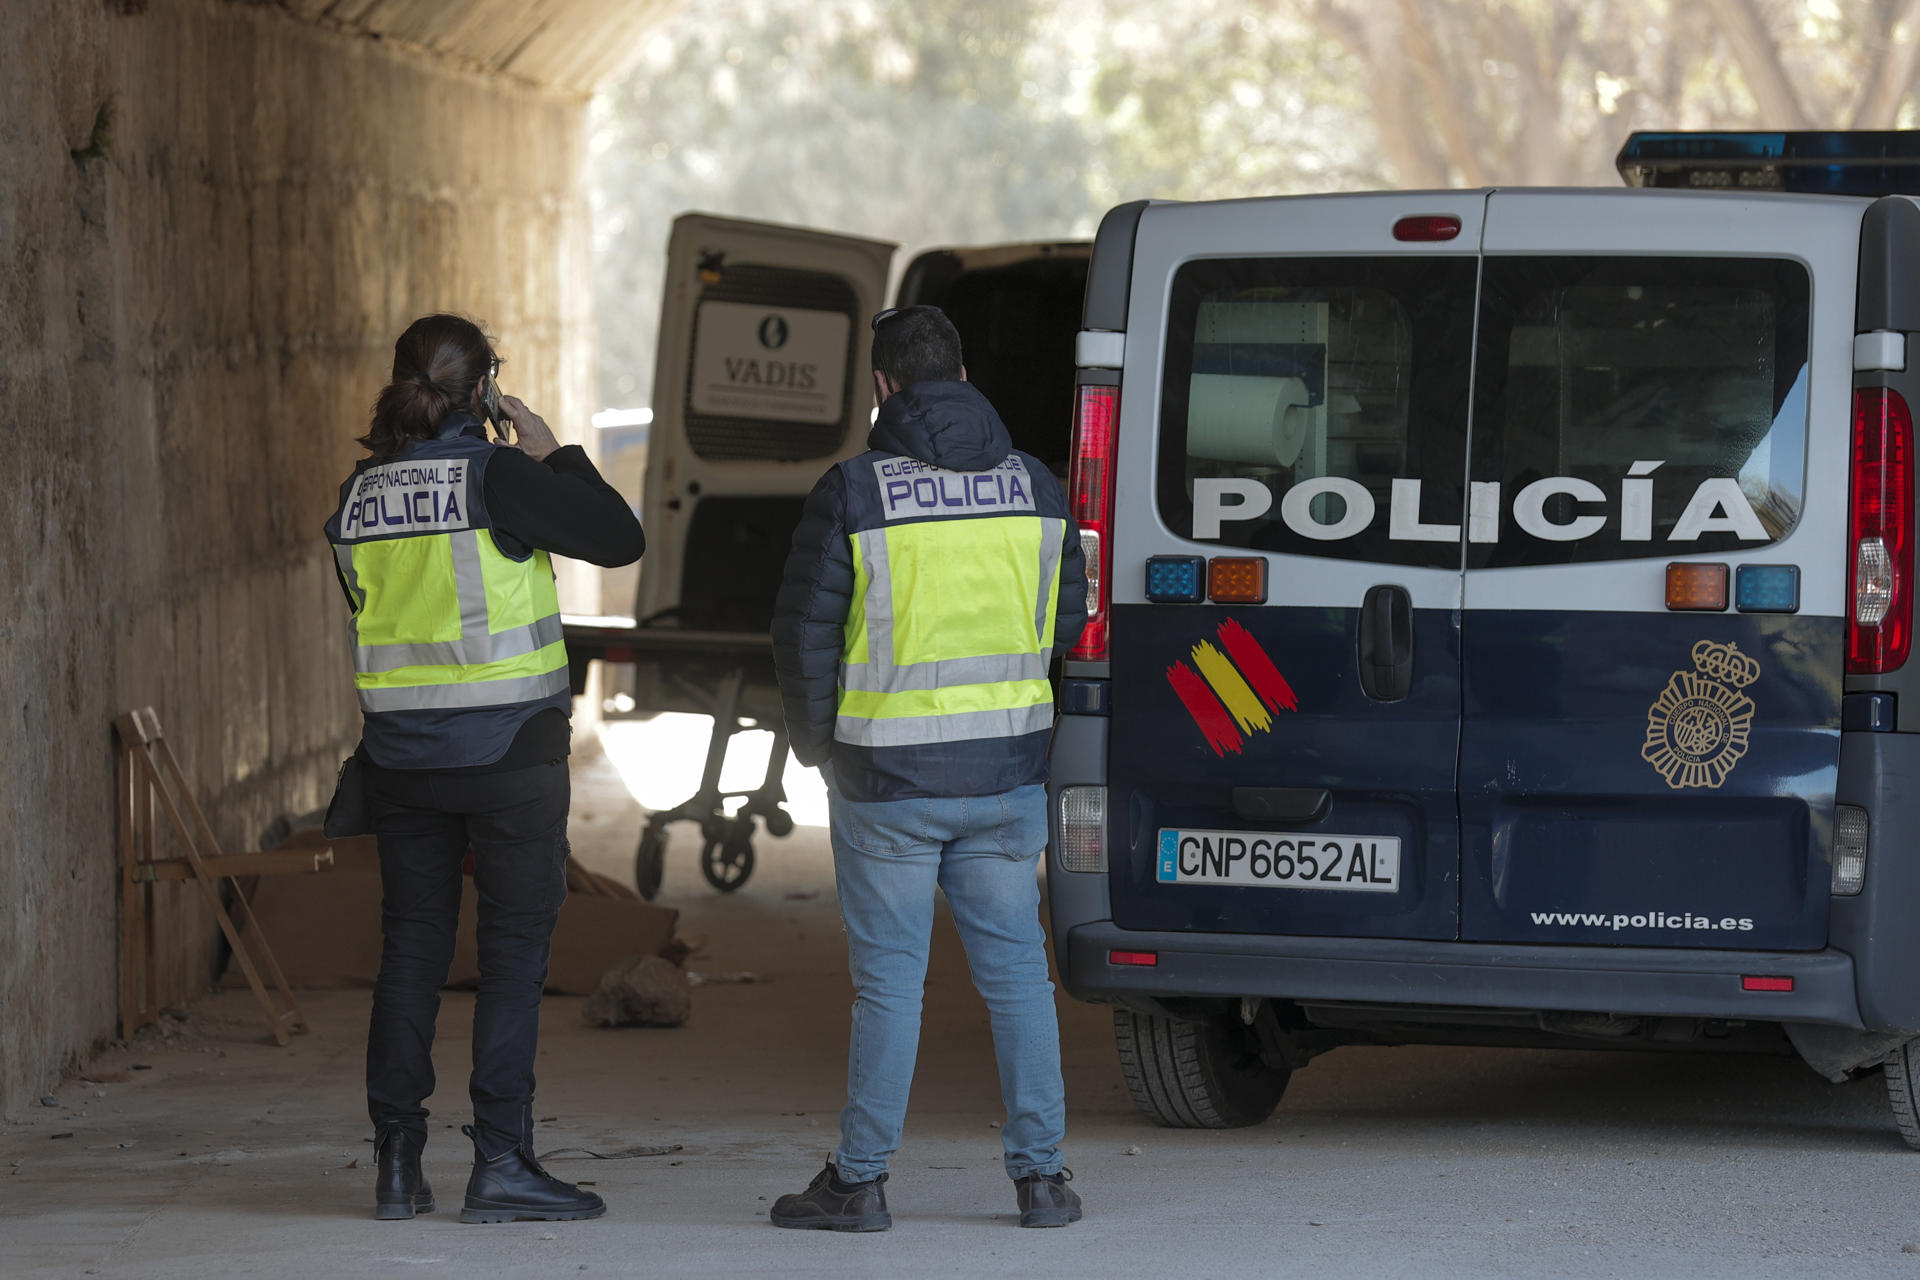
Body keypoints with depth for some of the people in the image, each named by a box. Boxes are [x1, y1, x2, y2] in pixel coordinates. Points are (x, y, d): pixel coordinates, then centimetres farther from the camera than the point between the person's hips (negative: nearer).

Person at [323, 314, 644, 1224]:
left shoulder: (361, 493, 5)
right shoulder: (496, 475, -13)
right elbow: (620, 537, -9)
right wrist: (554, 454, 1)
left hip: (402, 753, 5)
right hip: (508, 745, -5)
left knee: (410, 947, 10)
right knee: (514, 951, 0)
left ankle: (397, 1162, 10)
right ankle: (500, 1161, -3)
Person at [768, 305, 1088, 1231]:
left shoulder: (853, 492, -10)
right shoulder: (1034, 487, 3)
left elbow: (803, 636, -5)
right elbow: (1064, 625, 12)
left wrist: (819, 747, 10)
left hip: (889, 780, -3)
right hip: (1008, 772, 3)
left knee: (889, 980, 2)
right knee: (1015, 968, 9)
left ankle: (860, 1180, 8)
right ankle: (1040, 1175, 9)